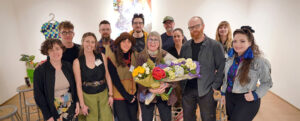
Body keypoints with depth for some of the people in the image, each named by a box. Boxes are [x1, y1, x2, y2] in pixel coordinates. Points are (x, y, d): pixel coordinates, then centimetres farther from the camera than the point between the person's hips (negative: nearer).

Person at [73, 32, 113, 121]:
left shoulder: (102, 56, -2)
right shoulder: (77, 62, -7)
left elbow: (107, 76, 4)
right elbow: (78, 84, -5)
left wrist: (110, 95, 1)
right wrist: (82, 104, -6)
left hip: (104, 94, 2)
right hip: (88, 96, -1)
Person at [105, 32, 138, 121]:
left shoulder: (134, 55, 1)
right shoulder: (112, 57, -12)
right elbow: (115, 80, -12)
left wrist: (135, 94, 0)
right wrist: (127, 96, -11)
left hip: (133, 94, 4)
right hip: (119, 96, -4)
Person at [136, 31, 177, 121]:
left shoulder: (165, 56, 0)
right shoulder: (141, 56, -1)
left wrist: (166, 85, -23)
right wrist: (149, 89, -20)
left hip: (164, 94, 1)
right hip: (146, 94, 0)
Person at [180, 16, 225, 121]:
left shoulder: (215, 45, -5)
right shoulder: (185, 47, 9)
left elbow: (221, 67, -7)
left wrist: (215, 86, -13)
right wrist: (181, 85, 2)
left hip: (206, 91, -4)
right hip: (187, 90, 4)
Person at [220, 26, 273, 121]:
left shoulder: (259, 61, -16)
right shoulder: (231, 57, 0)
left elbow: (267, 83, -5)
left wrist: (256, 95, -17)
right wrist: (223, 93, 13)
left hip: (247, 100, -5)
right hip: (229, 97, 6)